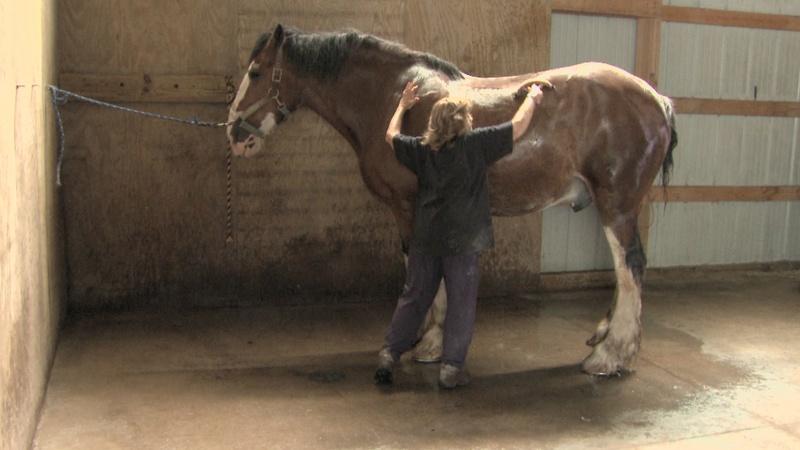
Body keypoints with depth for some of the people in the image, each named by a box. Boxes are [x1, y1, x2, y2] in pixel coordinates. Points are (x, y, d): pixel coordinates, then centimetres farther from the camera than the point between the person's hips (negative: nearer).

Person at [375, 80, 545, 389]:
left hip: (425, 238, 4)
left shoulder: (421, 149, 1)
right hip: (462, 240, -4)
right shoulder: (476, 144, -11)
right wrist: (532, 98, 11)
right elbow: (518, 128, -6)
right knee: (461, 304, 7)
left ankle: (389, 354, 17)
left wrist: (403, 105, 33)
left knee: (413, 297, 15)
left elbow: (391, 135, 19)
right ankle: (451, 367, 9)